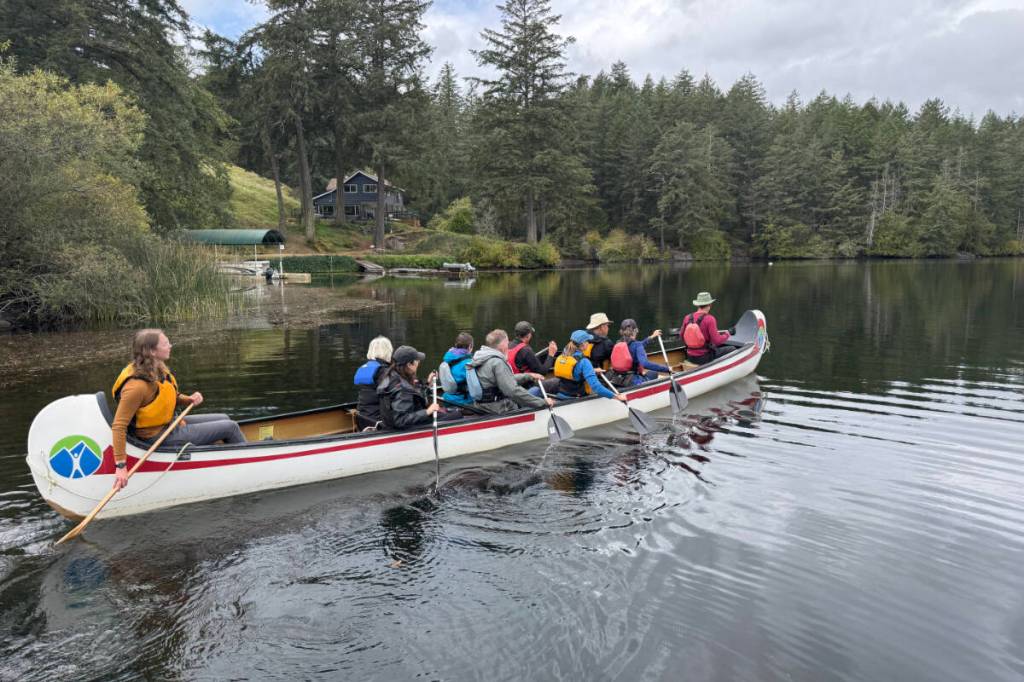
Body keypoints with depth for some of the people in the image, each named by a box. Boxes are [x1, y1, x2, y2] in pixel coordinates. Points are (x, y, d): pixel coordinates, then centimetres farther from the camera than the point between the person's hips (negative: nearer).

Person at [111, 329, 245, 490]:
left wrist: (189, 399, -8)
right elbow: (119, 426, -30)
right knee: (231, 427, -6)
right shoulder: (138, 386, -30)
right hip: (160, 437, -9)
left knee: (224, 419, 16)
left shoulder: (158, 370, -3)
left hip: (169, 423, 9)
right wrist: (120, 465, -32)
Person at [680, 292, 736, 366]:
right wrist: (728, 333, -4)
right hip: (704, 358, -6)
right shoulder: (710, 319, -19)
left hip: (690, 357, 6)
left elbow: (681, 336, 8)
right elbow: (717, 341, -21)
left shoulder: (688, 318, -3)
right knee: (732, 349, 12)